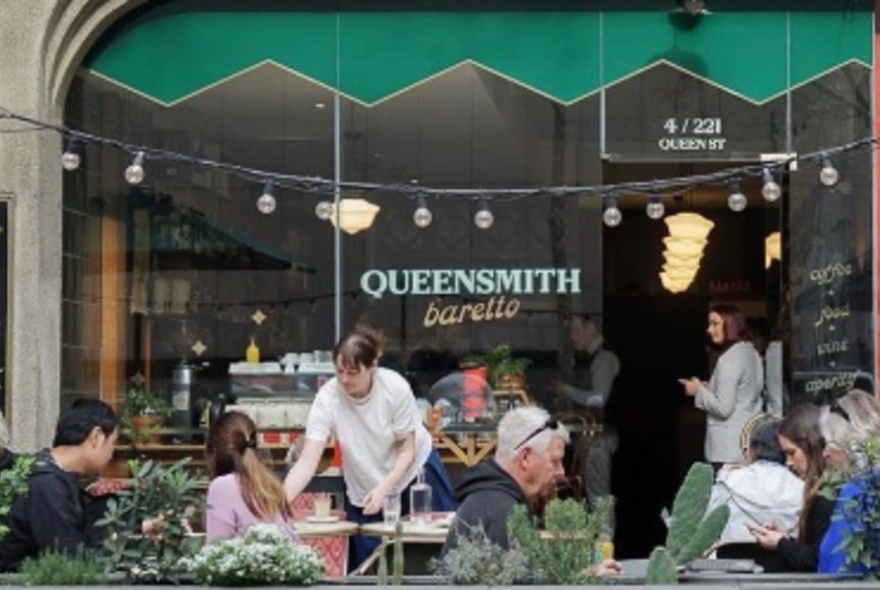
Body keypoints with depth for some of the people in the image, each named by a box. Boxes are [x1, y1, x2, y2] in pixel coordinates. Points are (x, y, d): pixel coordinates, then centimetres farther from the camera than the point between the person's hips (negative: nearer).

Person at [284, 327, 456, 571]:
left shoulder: (395, 387, -26)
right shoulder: (328, 398, -25)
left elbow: (407, 450, -16)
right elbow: (307, 462, -29)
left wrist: (383, 489, -30)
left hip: (414, 469, 0)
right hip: (363, 489, 1)